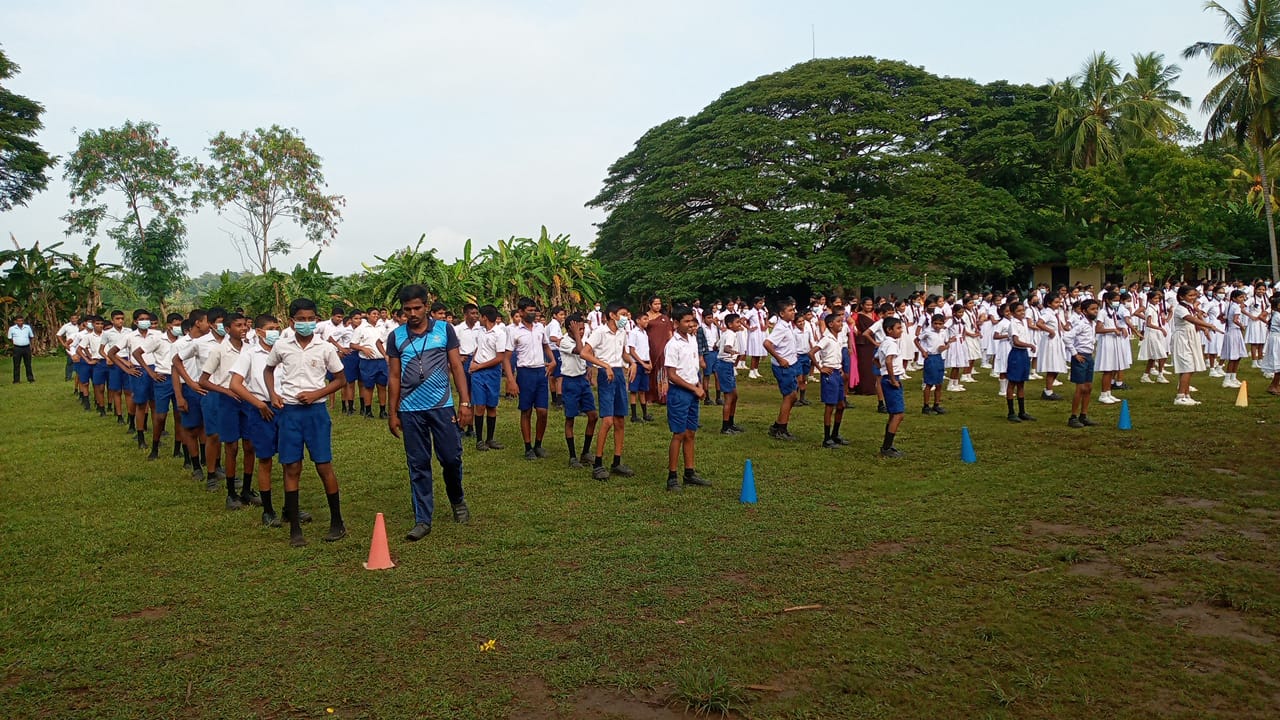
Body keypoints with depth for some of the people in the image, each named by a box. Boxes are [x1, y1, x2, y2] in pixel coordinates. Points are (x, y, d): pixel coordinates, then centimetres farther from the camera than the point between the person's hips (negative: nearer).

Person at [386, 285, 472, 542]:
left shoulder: (445, 330, 0)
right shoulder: (396, 336, 4)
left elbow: (456, 367, 1)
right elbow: (394, 377, 8)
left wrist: (465, 403, -5)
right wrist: (392, 413, 6)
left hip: (442, 406, -1)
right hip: (410, 410, 1)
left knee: (451, 458, 2)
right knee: (418, 465, 5)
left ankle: (457, 500, 31)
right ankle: (422, 520, 13)